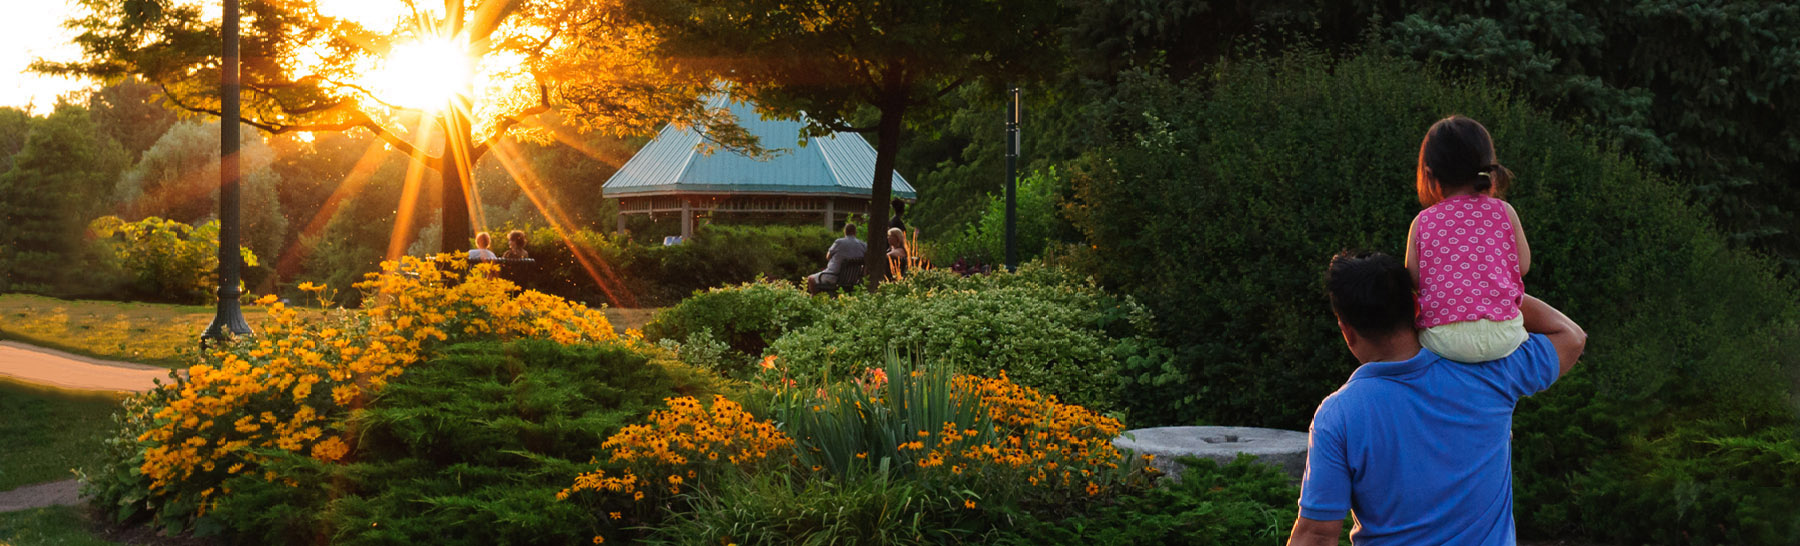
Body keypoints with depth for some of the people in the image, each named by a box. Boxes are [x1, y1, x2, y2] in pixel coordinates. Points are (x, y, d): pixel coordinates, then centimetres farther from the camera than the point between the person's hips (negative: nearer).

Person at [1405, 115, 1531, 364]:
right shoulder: (1504, 212, 5)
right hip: (1501, 337, 1)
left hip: (1442, 340, -1)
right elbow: (1523, 265, 11)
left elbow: (1412, 280, 7)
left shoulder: (1422, 222, 4)